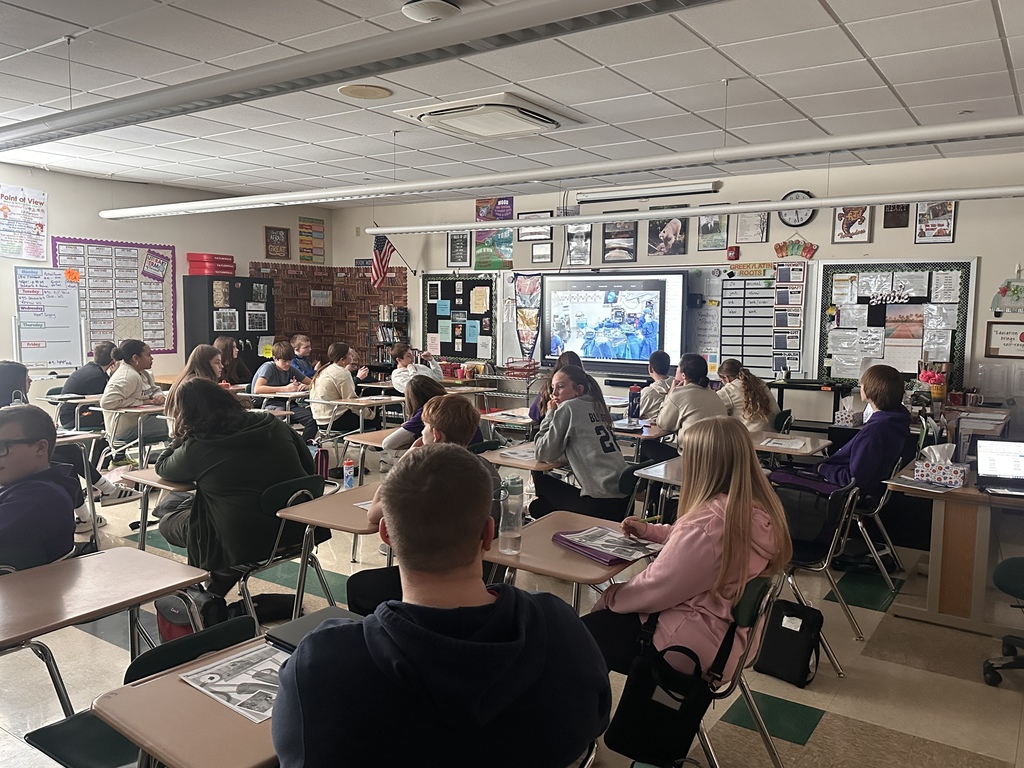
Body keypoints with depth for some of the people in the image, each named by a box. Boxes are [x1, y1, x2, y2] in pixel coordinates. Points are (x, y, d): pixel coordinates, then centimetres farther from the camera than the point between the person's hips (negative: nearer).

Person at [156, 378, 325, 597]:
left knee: (167, 523, 20)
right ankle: (214, 594, 38)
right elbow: (309, 465, 11)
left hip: (244, 546, -6)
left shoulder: (195, 448, -8)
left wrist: (180, 438, 24)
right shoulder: (272, 424, 2)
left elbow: (162, 468, 13)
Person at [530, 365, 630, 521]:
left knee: (541, 480, 18)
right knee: (537, 506, 19)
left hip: (601, 503, -7)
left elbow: (544, 454, -3)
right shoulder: (595, 407, 15)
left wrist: (551, 413, 4)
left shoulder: (568, 407, -7)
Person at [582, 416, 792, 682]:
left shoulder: (707, 522, -32)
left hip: (697, 646, -9)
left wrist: (610, 597, -3)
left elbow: (655, 588, -21)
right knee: (602, 620, 23)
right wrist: (651, 531, 12)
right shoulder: (759, 509, -4)